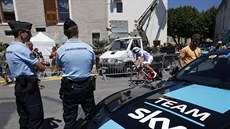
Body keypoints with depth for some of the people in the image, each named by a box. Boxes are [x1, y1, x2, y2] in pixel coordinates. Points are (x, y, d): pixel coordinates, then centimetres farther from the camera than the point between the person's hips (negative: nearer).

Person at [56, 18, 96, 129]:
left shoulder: (60, 50, -10)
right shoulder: (89, 48, -7)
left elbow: (59, 66, 8)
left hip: (69, 87, -1)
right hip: (87, 86, 2)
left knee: (70, 118, 13)